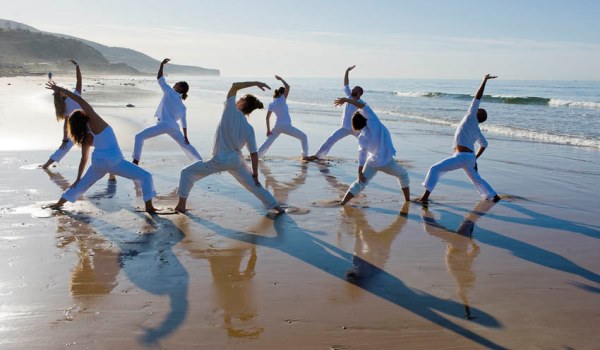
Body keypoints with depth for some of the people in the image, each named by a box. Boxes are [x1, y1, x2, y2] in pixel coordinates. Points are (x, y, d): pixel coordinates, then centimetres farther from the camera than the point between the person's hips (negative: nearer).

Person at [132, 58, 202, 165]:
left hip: (164, 124, -6)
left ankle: (136, 162, -8)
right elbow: (183, 122, 18)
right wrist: (185, 137, 19)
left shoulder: (169, 92, 6)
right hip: (174, 127, 6)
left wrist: (162, 64, 11)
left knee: (139, 137, 1)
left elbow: (160, 79, 5)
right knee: (185, 145, 22)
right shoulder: (182, 106, 20)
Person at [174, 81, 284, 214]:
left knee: (187, 173, 13)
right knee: (254, 184, 21)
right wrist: (255, 174, 7)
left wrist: (255, 83, -6)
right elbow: (254, 153, -2)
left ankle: (181, 205, 8)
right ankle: (277, 207, 23)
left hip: (219, 160, -4)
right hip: (236, 160, 4)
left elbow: (234, 86, -7)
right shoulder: (249, 128, -1)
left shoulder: (230, 112, -10)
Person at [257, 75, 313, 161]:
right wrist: (281, 79, -5)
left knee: (268, 142, 20)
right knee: (303, 137, 5)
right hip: (286, 126, -6)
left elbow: (267, 117, 3)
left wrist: (268, 130, 7)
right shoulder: (282, 100, -10)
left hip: (277, 126, 6)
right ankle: (305, 156, 5)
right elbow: (287, 87, -17)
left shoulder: (271, 104, 5)